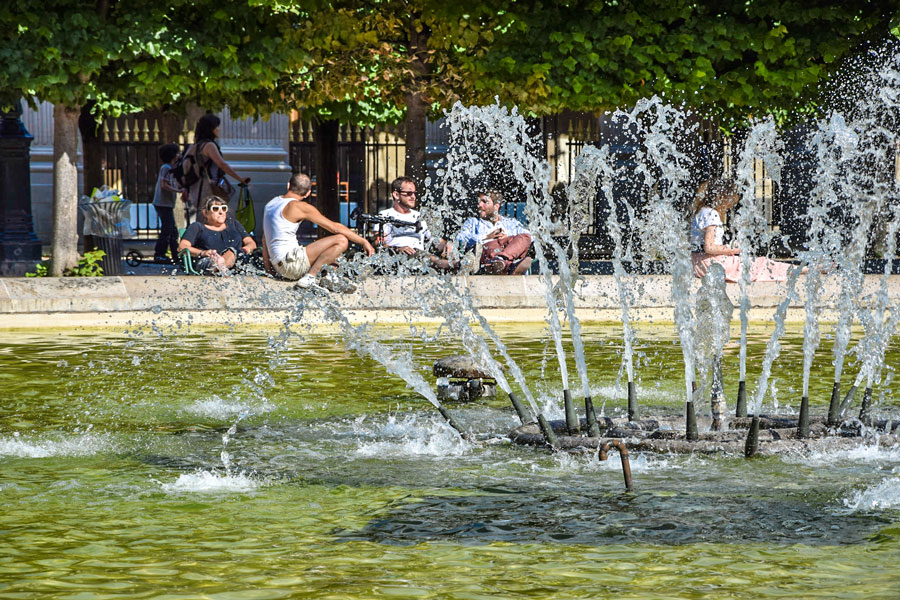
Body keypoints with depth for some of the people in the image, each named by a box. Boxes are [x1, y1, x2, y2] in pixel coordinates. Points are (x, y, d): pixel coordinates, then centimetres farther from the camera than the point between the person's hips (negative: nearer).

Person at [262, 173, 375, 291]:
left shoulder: (272, 203, 16)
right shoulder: (299, 207, -9)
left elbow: (265, 240, 23)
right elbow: (335, 227, -7)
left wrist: (268, 268, 30)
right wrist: (364, 242, 0)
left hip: (279, 267, 9)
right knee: (341, 240, -15)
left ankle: (328, 280, -8)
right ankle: (309, 277, -20)